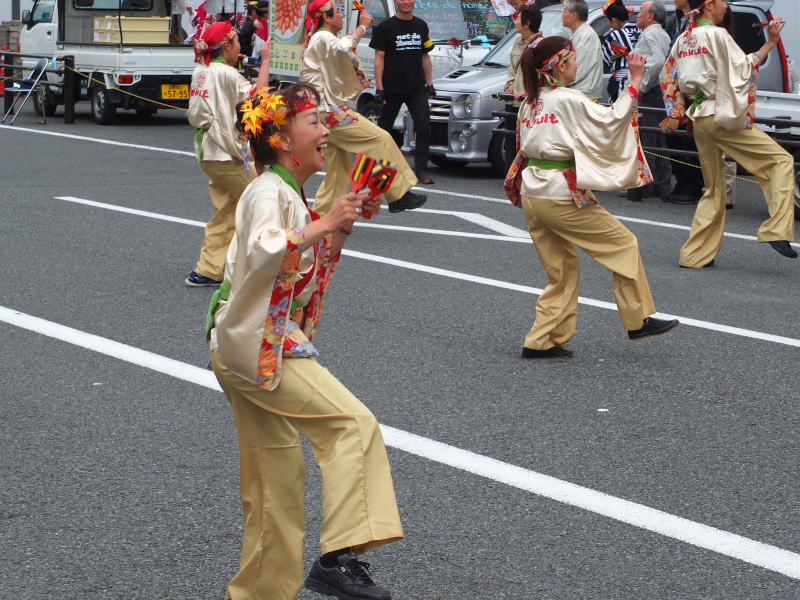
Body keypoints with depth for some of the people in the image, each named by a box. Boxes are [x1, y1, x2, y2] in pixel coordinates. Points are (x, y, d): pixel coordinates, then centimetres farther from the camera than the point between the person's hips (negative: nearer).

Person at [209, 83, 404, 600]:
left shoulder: (291, 193, 16)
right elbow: (261, 255, -31)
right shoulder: (268, 192, -13)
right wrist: (324, 224, -30)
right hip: (258, 346, -10)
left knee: (278, 475, 12)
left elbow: (313, 262, 26)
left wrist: (345, 222, 12)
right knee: (353, 423, -17)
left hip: (263, 348, 10)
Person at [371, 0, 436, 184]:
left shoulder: (421, 26, 13)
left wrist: (429, 83, 13)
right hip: (392, 87, -3)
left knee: (424, 126, -10)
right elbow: (379, 57, -4)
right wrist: (379, 87, -11)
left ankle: (421, 170, -9)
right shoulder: (385, 27, -2)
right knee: (385, 127, 7)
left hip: (417, 87, 3)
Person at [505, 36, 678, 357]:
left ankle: (541, 341, 11)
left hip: (531, 195, 8)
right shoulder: (569, 100, -12)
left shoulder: (530, 103, 12)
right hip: (561, 195, -8)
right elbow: (613, 120, -11)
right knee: (624, 244, 5)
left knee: (562, 271, 15)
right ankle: (638, 320, 10)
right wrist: (635, 81, -6)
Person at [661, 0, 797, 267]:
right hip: (722, 116, -8)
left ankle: (695, 255, 15)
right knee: (781, 160, -5)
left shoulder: (683, 39, 13)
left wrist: (676, 115, 20)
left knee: (713, 190, 16)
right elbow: (745, 69, -11)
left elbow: (668, 78, 16)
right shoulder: (717, 35, -11)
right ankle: (776, 231, -16)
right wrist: (770, 42, -6)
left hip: (699, 120, 8)